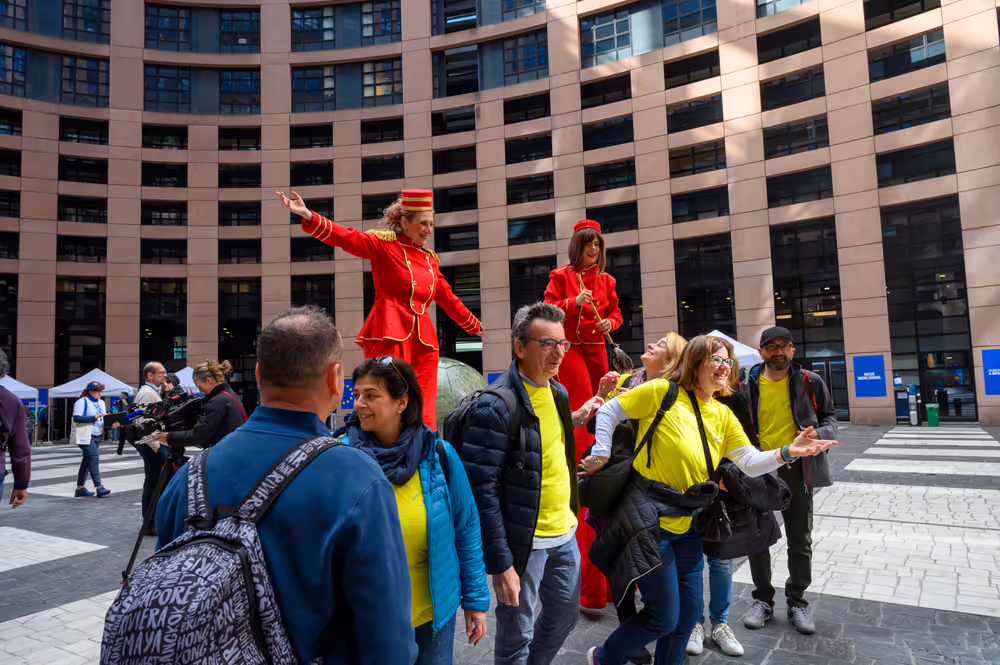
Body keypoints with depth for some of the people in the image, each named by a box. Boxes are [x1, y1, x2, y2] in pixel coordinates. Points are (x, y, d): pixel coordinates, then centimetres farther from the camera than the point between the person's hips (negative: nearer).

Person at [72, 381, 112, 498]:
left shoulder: (101, 402, 16)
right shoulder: (82, 402, -8)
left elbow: (104, 418, 20)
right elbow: (76, 418, -18)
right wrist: (95, 417, -25)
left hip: (98, 436, 8)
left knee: (87, 460, 11)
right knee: (94, 457, -17)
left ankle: (80, 488, 18)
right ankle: (99, 487, -21)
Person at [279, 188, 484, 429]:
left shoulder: (429, 259, 19)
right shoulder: (384, 243, 4)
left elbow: (448, 298, 30)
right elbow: (346, 238, -10)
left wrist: (474, 325, 39)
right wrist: (308, 216, -25)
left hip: (423, 339, 5)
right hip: (390, 334, -5)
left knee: (424, 413, 3)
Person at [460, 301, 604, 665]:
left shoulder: (558, 392, 3)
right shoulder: (495, 406, -22)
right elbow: (483, 491, -22)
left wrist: (574, 419, 7)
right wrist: (500, 564, -21)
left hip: (564, 533, 8)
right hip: (523, 542, -8)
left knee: (565, 615, 23)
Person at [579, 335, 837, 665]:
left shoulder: (723, 415, 7)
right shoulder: (662, 391, -12)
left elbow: (750, 462, 1)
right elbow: (609, 412, -6)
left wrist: (788, 452, -15)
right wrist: (601, 455, -9)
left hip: (686, 525, 7)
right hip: (648, 521, -7)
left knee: (689, 610, 15)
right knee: (664, 617, 0)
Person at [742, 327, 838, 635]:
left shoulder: (810, 382, -3)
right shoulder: (746, 384, -2)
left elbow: (829, 416, 8)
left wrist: (819, 433, -14)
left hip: (796, 469, 0)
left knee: (800, 541, 11)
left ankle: (797, 602, 28)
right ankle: (763, 600, 26)